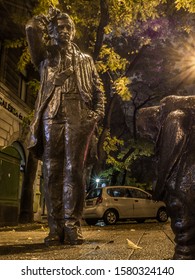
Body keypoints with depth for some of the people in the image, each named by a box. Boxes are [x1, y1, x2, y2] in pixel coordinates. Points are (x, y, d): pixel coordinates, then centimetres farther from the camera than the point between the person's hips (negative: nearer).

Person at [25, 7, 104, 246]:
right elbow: (32, 27, 8)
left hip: (78, 116, 0)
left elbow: (97, 89, 19)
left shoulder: (85, 60, 27)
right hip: (52, 115, 1)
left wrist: (98, 111, 2)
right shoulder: (46, 55, 24)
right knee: (52, 171, -5)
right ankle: (55, 227, -3)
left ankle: (72, 226, -8)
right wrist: (48, 18, 26)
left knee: (74, 170, -8)